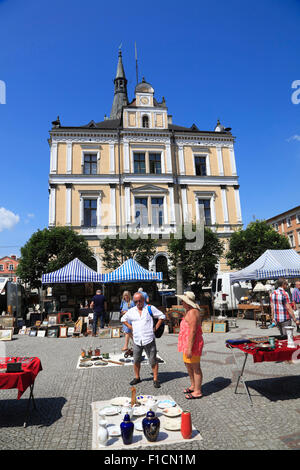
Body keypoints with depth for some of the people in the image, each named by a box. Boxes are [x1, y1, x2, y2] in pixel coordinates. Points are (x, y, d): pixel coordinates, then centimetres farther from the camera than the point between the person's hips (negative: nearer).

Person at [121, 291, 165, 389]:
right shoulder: (131, 311, 7)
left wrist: (156, 327, -1)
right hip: (136, 340, 3)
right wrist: (130, 327, 10)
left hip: (149, 339, -3)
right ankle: (137, 378, 29)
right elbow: (123, 319, 22)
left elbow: (162, 316, 4)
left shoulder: (150, 308, -1)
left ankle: (155, 379, 13)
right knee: (136, 360, 11)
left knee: (153, 361, 2)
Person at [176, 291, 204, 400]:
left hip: (192, 344, -11)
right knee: (188, 364, 22)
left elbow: (193, 331, -25)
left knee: (195, 367, 2)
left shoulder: (192, 313, -21)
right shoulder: (189, 311, 13)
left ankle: (197, 392, 15)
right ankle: (193, 386, 37)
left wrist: (189, 348, -25)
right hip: (187, 343, 11)